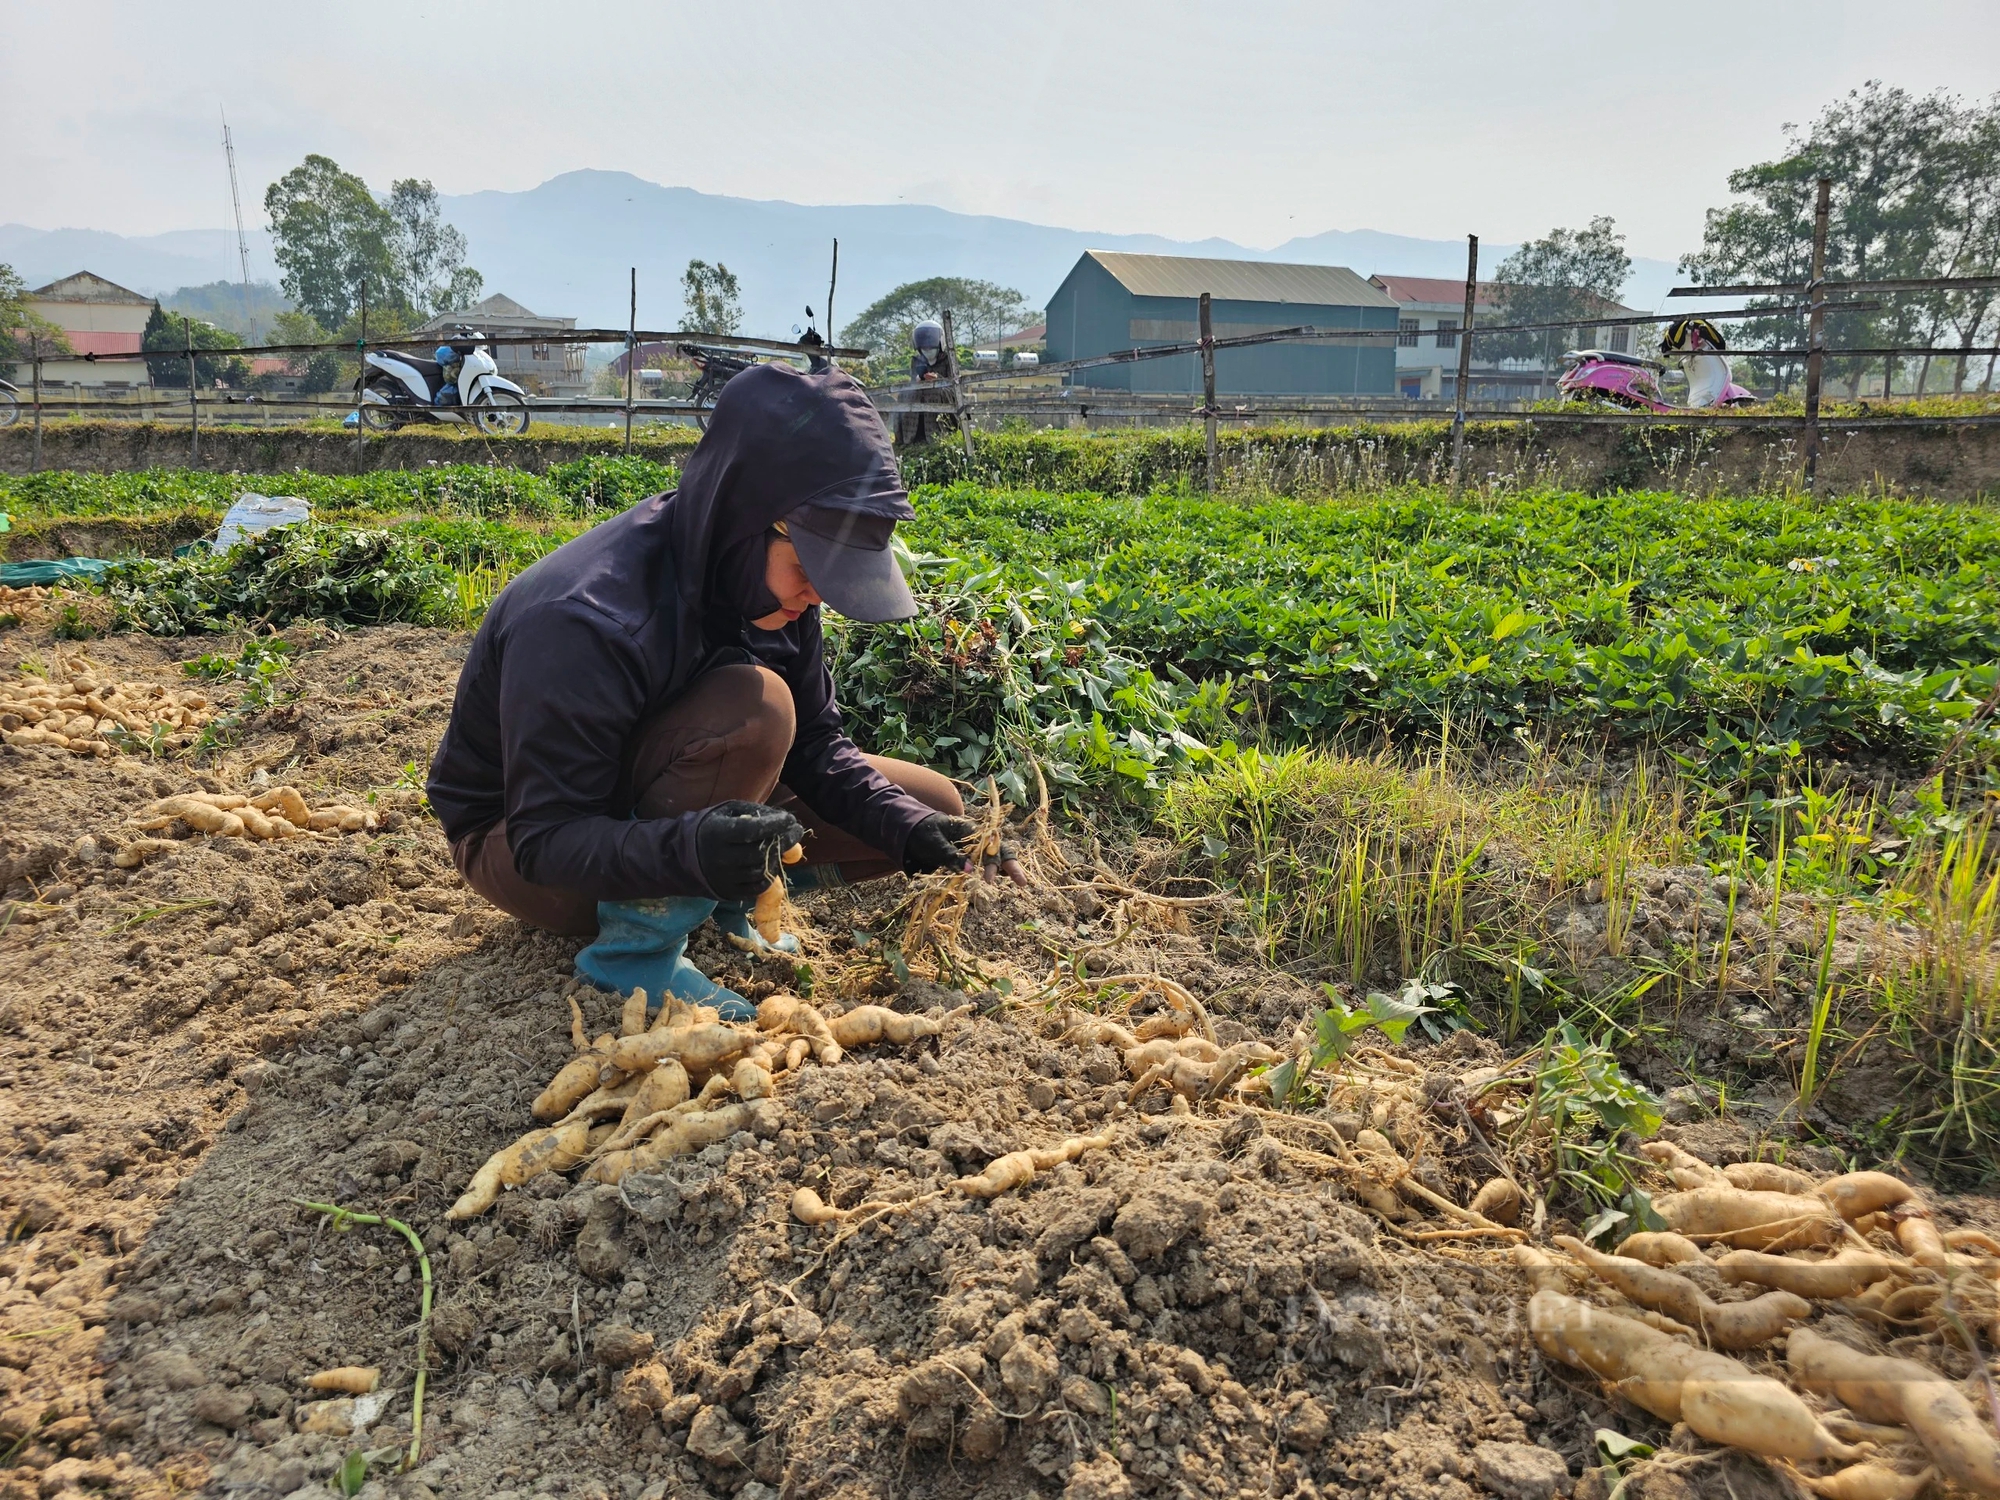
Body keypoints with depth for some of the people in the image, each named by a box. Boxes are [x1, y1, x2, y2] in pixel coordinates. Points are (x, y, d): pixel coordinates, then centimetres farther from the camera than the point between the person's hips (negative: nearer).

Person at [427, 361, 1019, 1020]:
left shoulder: (770, 584, -12)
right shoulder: (582, 623, -34)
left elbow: (816, 743, -5)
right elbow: (543, 839, -31)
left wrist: (913, 829, -21)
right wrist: (687, 848, -49)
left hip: (674, 808, 7)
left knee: (934, 808, -5)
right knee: (754, 707, -35)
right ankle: (636, 943, -22)